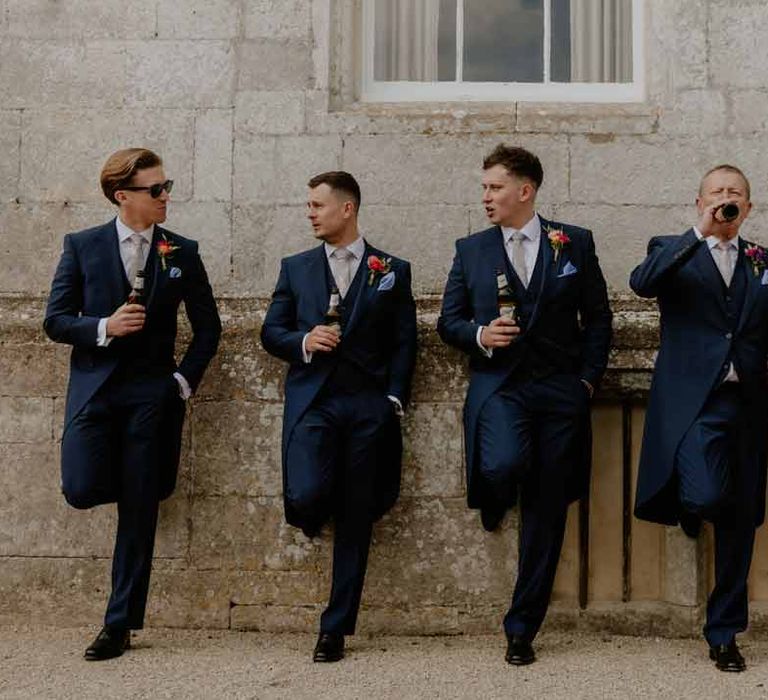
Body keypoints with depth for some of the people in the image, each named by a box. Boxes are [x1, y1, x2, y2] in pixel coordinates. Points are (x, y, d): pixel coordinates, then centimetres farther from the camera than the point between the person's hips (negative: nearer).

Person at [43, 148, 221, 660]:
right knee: (83, 490, -15)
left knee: (139, 511, 0)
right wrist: (104, 326, -15)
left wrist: (186, 378, 0)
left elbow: (207, 326, 11)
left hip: (152, 392, 0)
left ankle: (120, 625, 10)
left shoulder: (182, 252, 5)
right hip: (95, 387, 0)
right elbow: (56, 320, 2)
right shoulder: (82, 247, 4)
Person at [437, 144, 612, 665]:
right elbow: (448, 321, 11)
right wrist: (479, 334, -9)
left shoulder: (575, 244, 7)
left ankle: (522, 627, 14)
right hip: (498, 384, 0)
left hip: (561, 388, 1)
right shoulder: (471, 250, 10)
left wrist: (589, 379, 2)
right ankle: (494, 499, 8)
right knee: (506, 464, -31)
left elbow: (598, 318, 10)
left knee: (547, 511, 2)